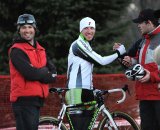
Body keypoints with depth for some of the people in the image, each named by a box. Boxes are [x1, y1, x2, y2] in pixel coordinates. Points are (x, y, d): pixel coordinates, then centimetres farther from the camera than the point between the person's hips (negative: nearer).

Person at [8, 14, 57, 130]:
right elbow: (31, 73, -20)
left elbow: (53, 71, 6)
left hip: (37, 98, 8)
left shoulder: (40, 49, 17)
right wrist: (47, 74, -4)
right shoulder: (17, 50, -9)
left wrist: (39, 73, -13)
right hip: (24, 99, -8)